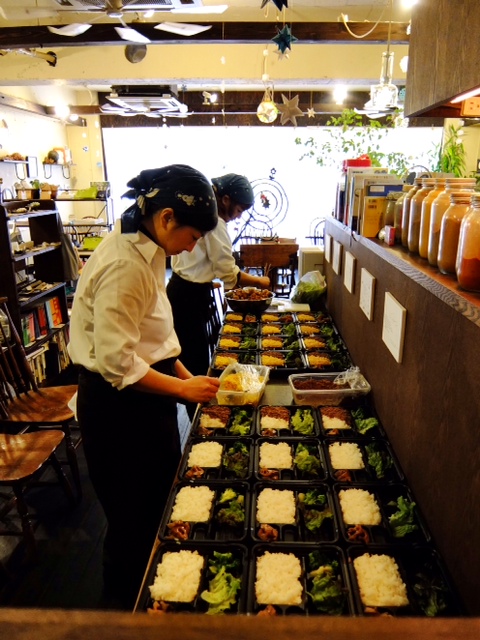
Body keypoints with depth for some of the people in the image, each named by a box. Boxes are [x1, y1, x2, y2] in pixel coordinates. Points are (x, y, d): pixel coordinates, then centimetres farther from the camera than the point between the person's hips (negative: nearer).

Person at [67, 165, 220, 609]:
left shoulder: (147, 250, 3)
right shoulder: (124, 265, -27)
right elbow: (116, 363, -26)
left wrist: (185, 374, 2)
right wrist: (183, 388, -18)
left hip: (143, 396, 9)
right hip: (116, 404, -9)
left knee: (161, 495, 24)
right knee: (135, 510, 12)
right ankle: (129, 600, 41)